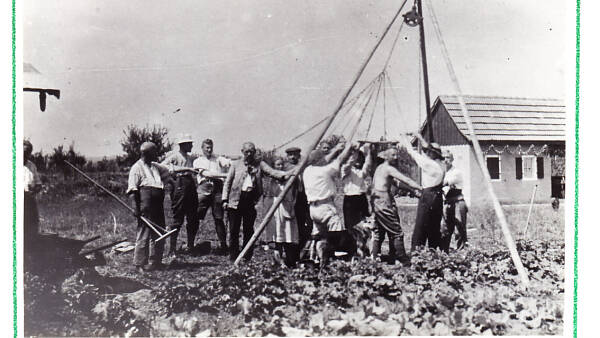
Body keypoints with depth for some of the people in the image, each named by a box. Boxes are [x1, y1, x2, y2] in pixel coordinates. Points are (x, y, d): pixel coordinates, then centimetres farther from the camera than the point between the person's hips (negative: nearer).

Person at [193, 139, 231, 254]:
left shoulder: (218, 159, 22)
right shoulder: (198, 161, 14)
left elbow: (229, 163, 4)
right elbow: (206, 173, -2)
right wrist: (224, 175, -10)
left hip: (217, 188, 1)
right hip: (204, 187, -1)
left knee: (218, 218, -1)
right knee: (195, 217, -5)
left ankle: (223, 244, 2)